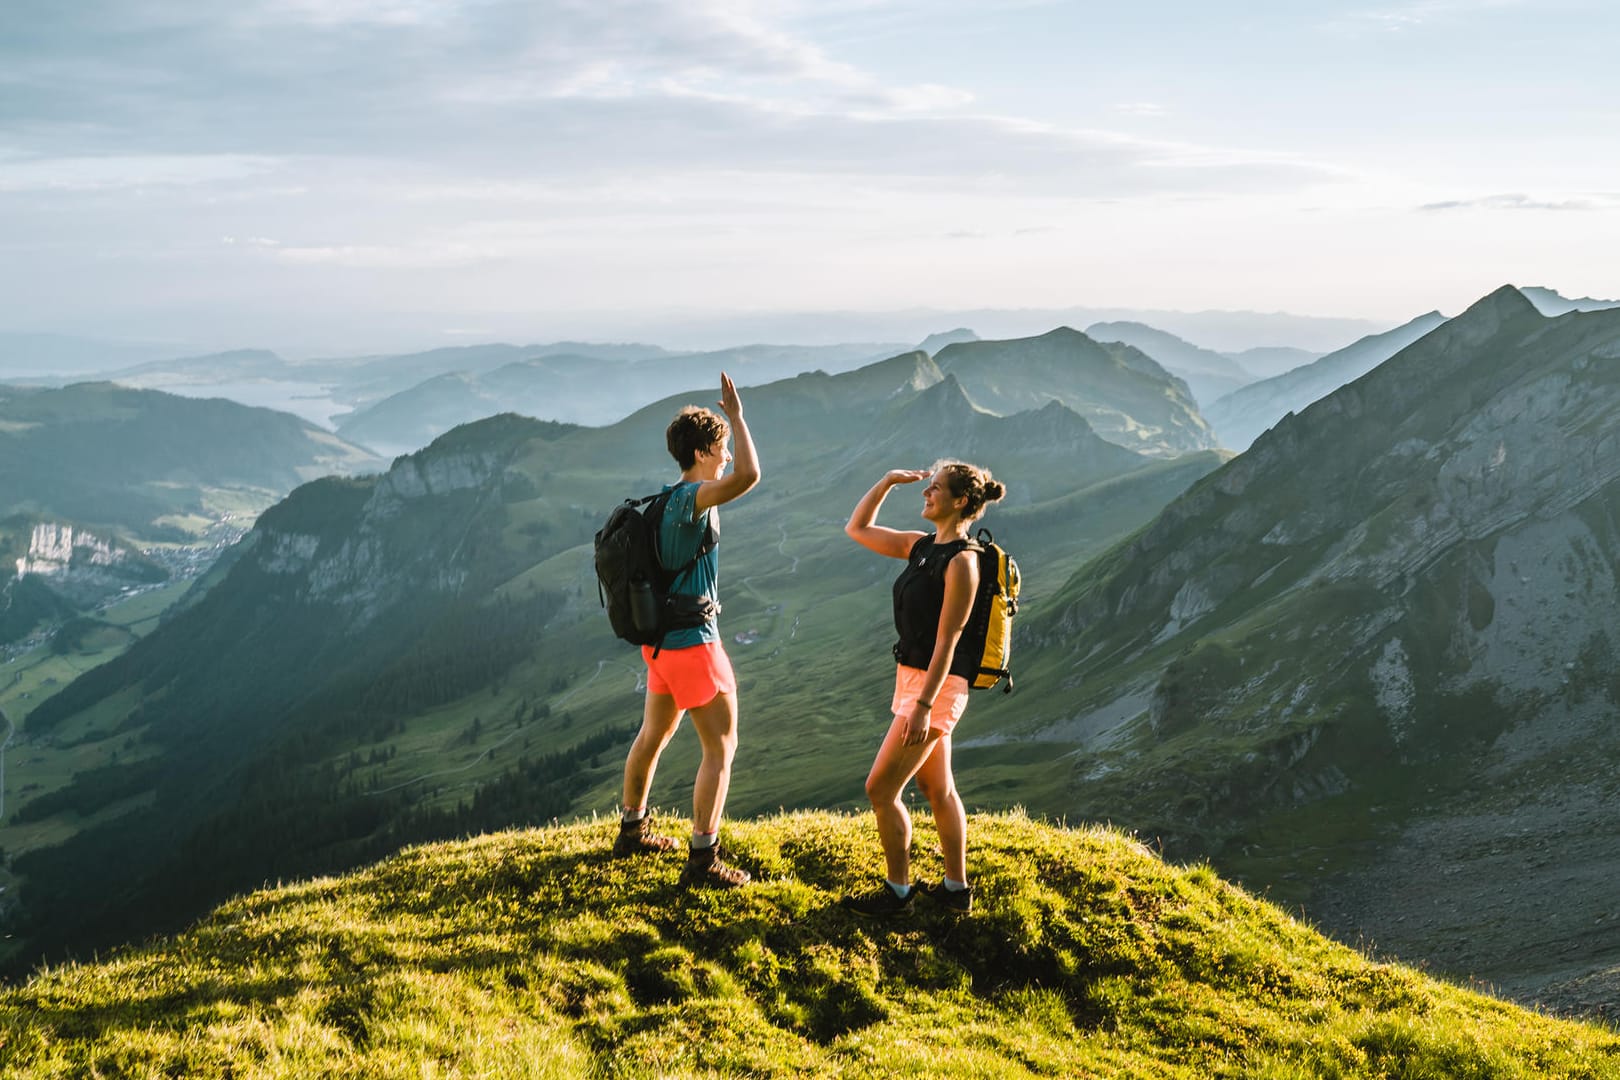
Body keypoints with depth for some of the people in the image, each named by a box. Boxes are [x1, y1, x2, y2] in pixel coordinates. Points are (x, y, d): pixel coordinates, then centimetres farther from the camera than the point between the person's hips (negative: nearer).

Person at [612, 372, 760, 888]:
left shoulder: (668, 498, 9)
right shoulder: (690, 497, -21)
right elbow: (748, 476, -38)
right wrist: (736, 414, -24)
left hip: (661, 638, 10)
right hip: (692, 640, -10)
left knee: (655, 734, 23)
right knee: (721, 745, -4)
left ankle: (632, 831, 39)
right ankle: (703, 859, -3)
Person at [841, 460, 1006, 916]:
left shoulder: (961, 561, -18)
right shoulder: (921, 546, 7)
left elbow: (947, 640, -20)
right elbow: (857, 529, 17)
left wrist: (923, 705, -22)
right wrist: (886, 482, 5)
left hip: (937, 686, -9)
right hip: (913, 676, 9)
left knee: (880, 789, -4)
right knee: (938, 789, 16)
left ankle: (897, 891, 10)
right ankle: (957, 888, 27)